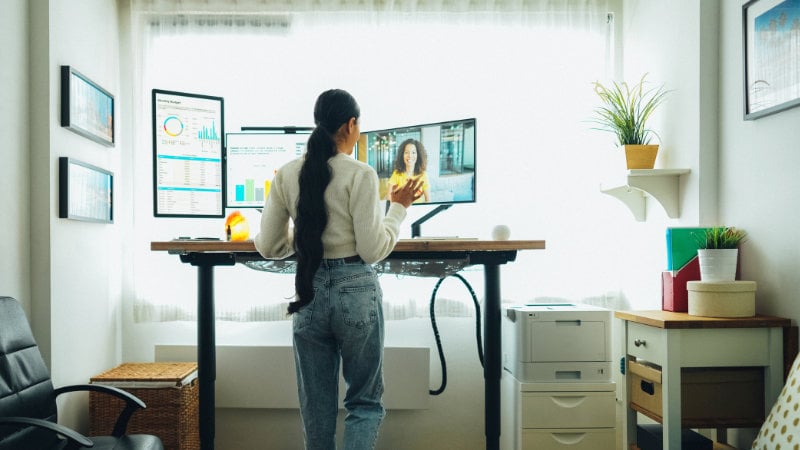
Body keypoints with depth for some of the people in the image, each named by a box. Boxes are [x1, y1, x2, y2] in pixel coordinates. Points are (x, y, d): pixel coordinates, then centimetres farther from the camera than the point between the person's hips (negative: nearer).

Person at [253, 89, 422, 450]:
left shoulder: (286, 175, 2)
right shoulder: (360, 175, -11)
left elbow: (268, 247, 5)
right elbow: (373, 250, -11)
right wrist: (398, 209, 3)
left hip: (309, 292, 4)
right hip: (356, 291, -4)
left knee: (317, 405, 15)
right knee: (365, 402, 12)